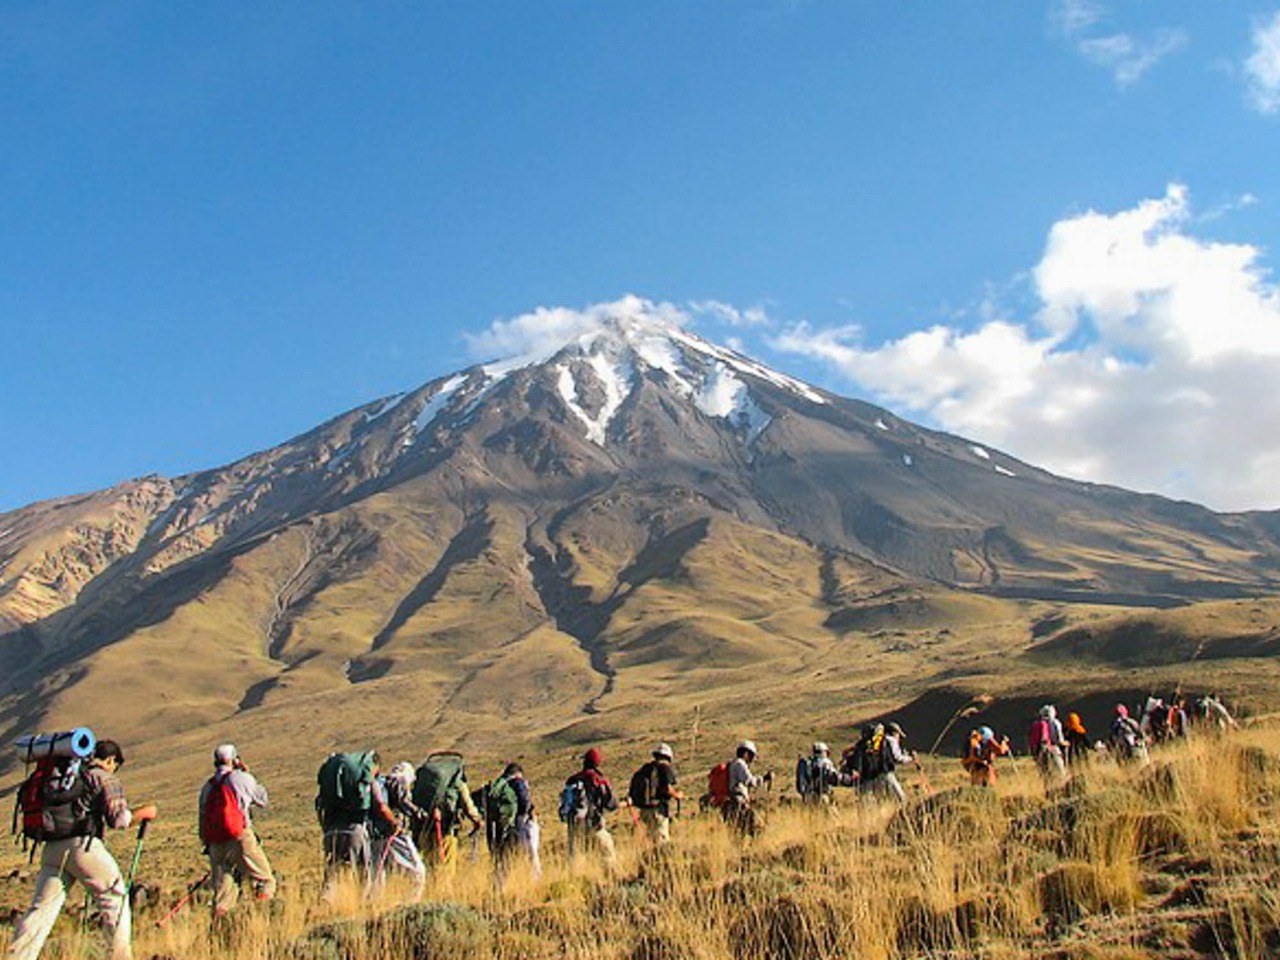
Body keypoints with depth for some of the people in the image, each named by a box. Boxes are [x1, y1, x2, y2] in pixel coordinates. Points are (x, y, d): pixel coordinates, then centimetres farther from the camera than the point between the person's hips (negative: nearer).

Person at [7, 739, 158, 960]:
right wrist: (144, 812, 8)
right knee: (115, 899, 10)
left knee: (41, 908, 7)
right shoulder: (105, 778, 0)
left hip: (52, 848, 6)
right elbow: (119, 819, -8)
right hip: (83, 846, -5)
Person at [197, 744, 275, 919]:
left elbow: (202, 817, 18)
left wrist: (207, 844, 25)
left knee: (222, 887, 13)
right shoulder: (241, 778, 2)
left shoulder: (207, 786, 17)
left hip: (215, 843, 6)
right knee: (265, 881, 2)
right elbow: (262, 800, 15)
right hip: (238, 837, -6)